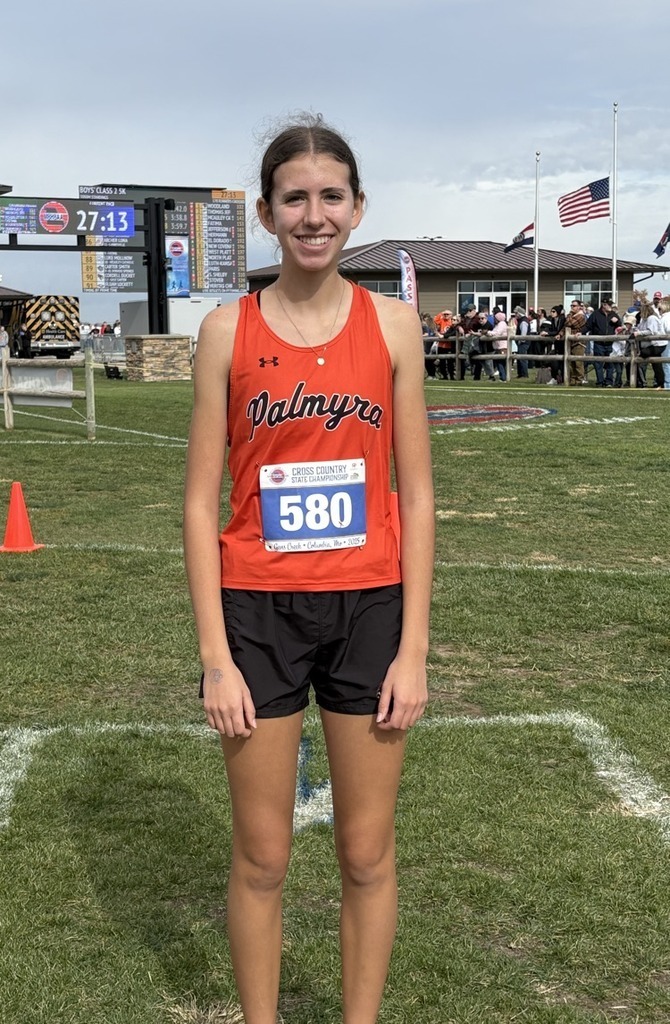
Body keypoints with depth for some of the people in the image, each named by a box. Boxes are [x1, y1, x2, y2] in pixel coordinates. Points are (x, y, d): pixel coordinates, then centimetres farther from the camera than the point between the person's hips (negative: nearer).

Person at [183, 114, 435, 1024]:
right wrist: (216, 657, -7)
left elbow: (417, 497, 2)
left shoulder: (392, 325, 0)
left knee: (368, 853, 11)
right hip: (258, 611, -1)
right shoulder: (228, 331, -2)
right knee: (263, 856, 10)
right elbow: (201, 503, -2)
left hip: (369, 608, 1)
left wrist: (414, 649, -3)